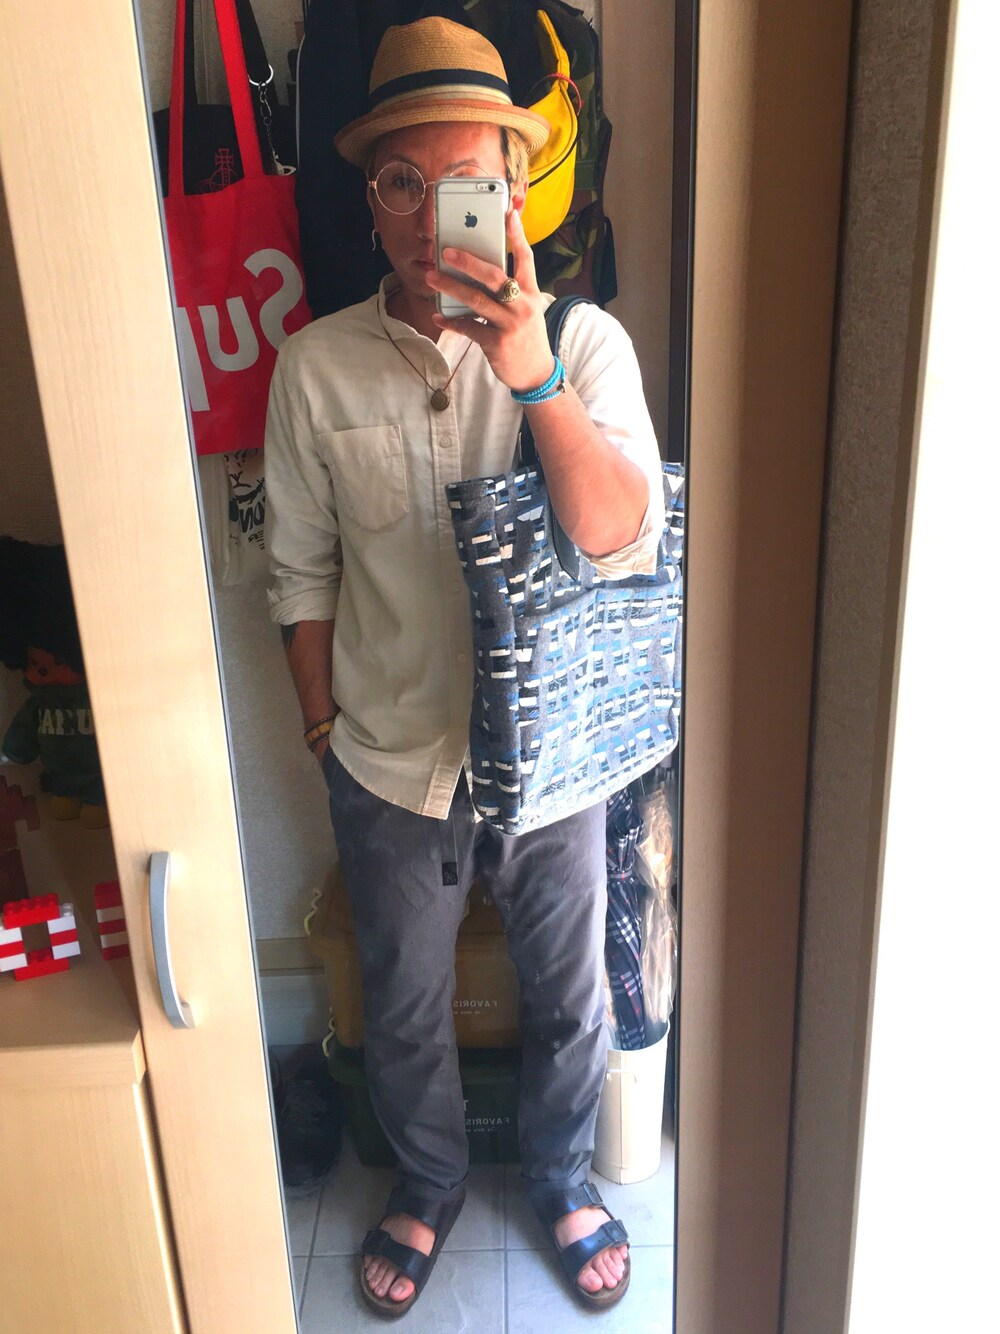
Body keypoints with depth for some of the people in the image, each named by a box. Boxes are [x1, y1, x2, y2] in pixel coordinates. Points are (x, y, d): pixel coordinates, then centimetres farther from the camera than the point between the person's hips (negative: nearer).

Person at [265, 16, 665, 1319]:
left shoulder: (584, 341, -10)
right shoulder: (316, 365, -8)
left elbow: (623, 540, -24)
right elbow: (303, 572, 0)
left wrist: (528, 369, -35)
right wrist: (325, 727, 4)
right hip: (389, 759, 1)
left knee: (568, 996, 20)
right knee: (403, 1007, 21)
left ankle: (563, 1175, 51)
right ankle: (429, 1180, 51)